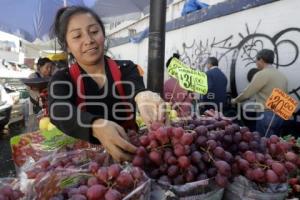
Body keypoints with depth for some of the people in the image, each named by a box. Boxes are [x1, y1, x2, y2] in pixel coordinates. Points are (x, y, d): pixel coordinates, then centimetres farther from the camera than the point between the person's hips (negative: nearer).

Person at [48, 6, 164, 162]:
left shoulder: (126, 69, 1)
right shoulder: (61, 80, -2)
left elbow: (136, 89, -20)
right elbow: (60, 113, -22)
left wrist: (142, 96, -43)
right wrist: (97, 126, -41)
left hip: (129, 149, 3)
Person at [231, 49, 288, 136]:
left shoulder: (262, 74, -11)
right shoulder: (282, 75, 14)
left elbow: (247, 93, -11)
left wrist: (235, 100, 7)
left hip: (267, 115, -8)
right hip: (280, 115, 8)